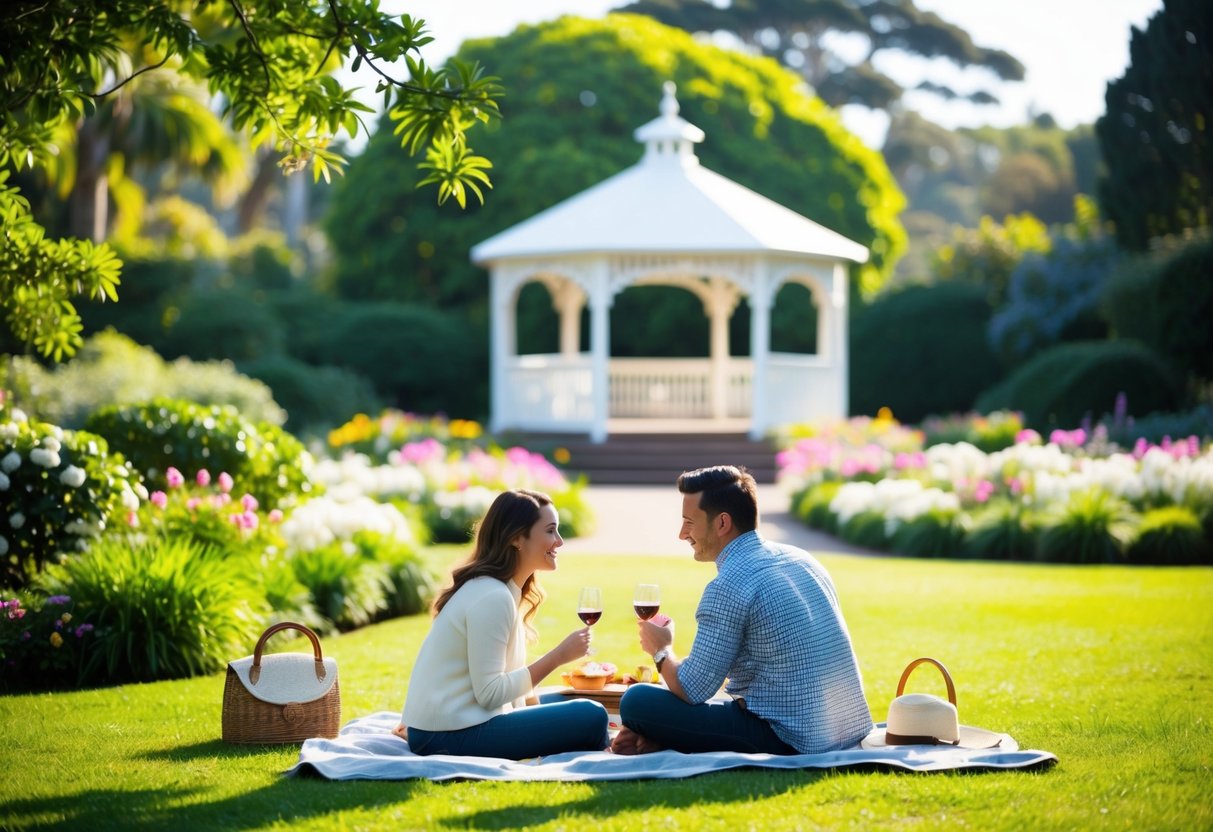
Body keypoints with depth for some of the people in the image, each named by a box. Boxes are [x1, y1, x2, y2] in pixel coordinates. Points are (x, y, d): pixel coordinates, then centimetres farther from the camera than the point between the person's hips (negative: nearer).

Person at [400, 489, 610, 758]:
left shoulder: (506, 591, 13)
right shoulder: (492, 598, -17)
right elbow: (489, 693, -21)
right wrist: (558, 656, -18)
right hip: (450, 736, -10)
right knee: (590, 717, -13)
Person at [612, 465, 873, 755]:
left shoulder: (729, 587, -18)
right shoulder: (799, 558, 11)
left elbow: (692, 691, -13)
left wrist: (661, 652, 9)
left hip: (792, 740, -9)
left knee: (636, 701, -8)